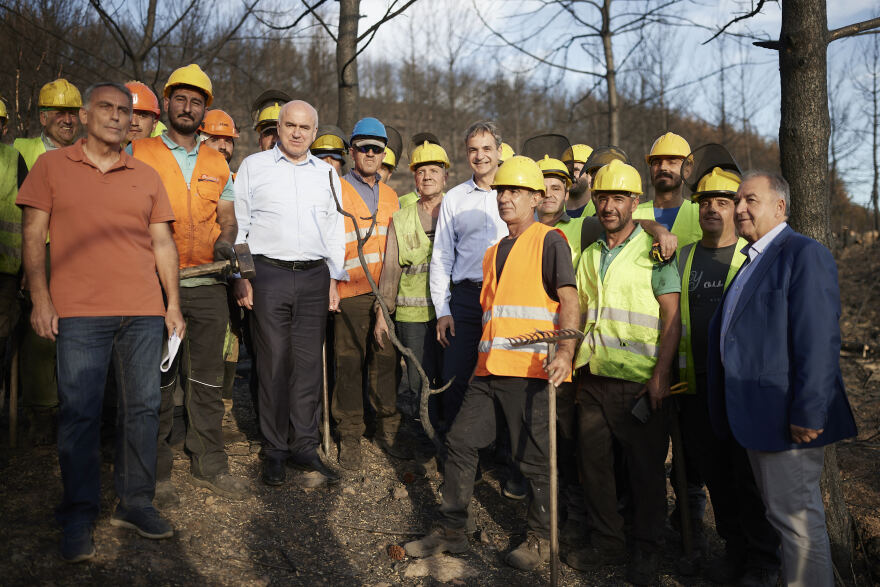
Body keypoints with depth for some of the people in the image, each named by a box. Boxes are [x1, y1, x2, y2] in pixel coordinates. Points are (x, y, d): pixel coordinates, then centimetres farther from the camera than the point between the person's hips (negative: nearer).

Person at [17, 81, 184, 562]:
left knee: (143, 408, 5)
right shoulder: (52, 166, 8)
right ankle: (78, 516, 11)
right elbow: (33, 235, 5)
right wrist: (41, 298, -4)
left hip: (143, 311, 3)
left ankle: (134, 503, 18)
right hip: (79, 311, -2)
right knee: (79, 412, -1)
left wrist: (173, 302, 9)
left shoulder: (146, 176, 14)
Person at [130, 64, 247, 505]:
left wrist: (224, 243, -8)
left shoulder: (217, 163, 15)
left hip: (208, 284, 3)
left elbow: (227, 218, 13)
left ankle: (208, 464, 20)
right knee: (158, 380, 2)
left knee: (207, 378, 8)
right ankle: (155, 473, 14)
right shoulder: (138, 153, 5)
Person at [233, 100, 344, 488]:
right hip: (268, 273, -2)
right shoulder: (253, 166, 9)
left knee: (309, 362, 2)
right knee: (273, 362, -1)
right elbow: (238, 224, 6)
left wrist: (334, 278, 11)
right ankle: (275, 450, 10)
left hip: (314, 277, 2)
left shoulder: (327, 173, 16)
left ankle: (305, 446, 12)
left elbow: (335, 230, 18)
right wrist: (240, 276, -2)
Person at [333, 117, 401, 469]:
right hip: (351, 292, -4)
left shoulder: (391, 196, 18)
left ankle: (388, 430, 19)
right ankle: (350, 437, 11)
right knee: (350, 363, 0)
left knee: (387, 361, 7)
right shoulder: (337, 191, 2)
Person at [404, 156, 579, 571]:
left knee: (534, 457, 2)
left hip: (531, 369, -7)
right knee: (460, 442, 6)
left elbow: (568, 300, -12)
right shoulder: (494, 252, 22)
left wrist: (565, 351, -26)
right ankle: (451, 531, 19)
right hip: (489, 369, 7)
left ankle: (541, 539, 21)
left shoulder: (548, 241, -2)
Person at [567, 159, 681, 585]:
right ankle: (606, 542, 26)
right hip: (592, 375, 5)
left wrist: (661, 374, -14)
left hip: (638, 379, -5)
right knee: (594, 459, 9)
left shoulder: (653, 251, -2)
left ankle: (645, 552, 21)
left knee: (646, 466, 4)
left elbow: (672, 317, -7)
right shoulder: (590, 255, 15)